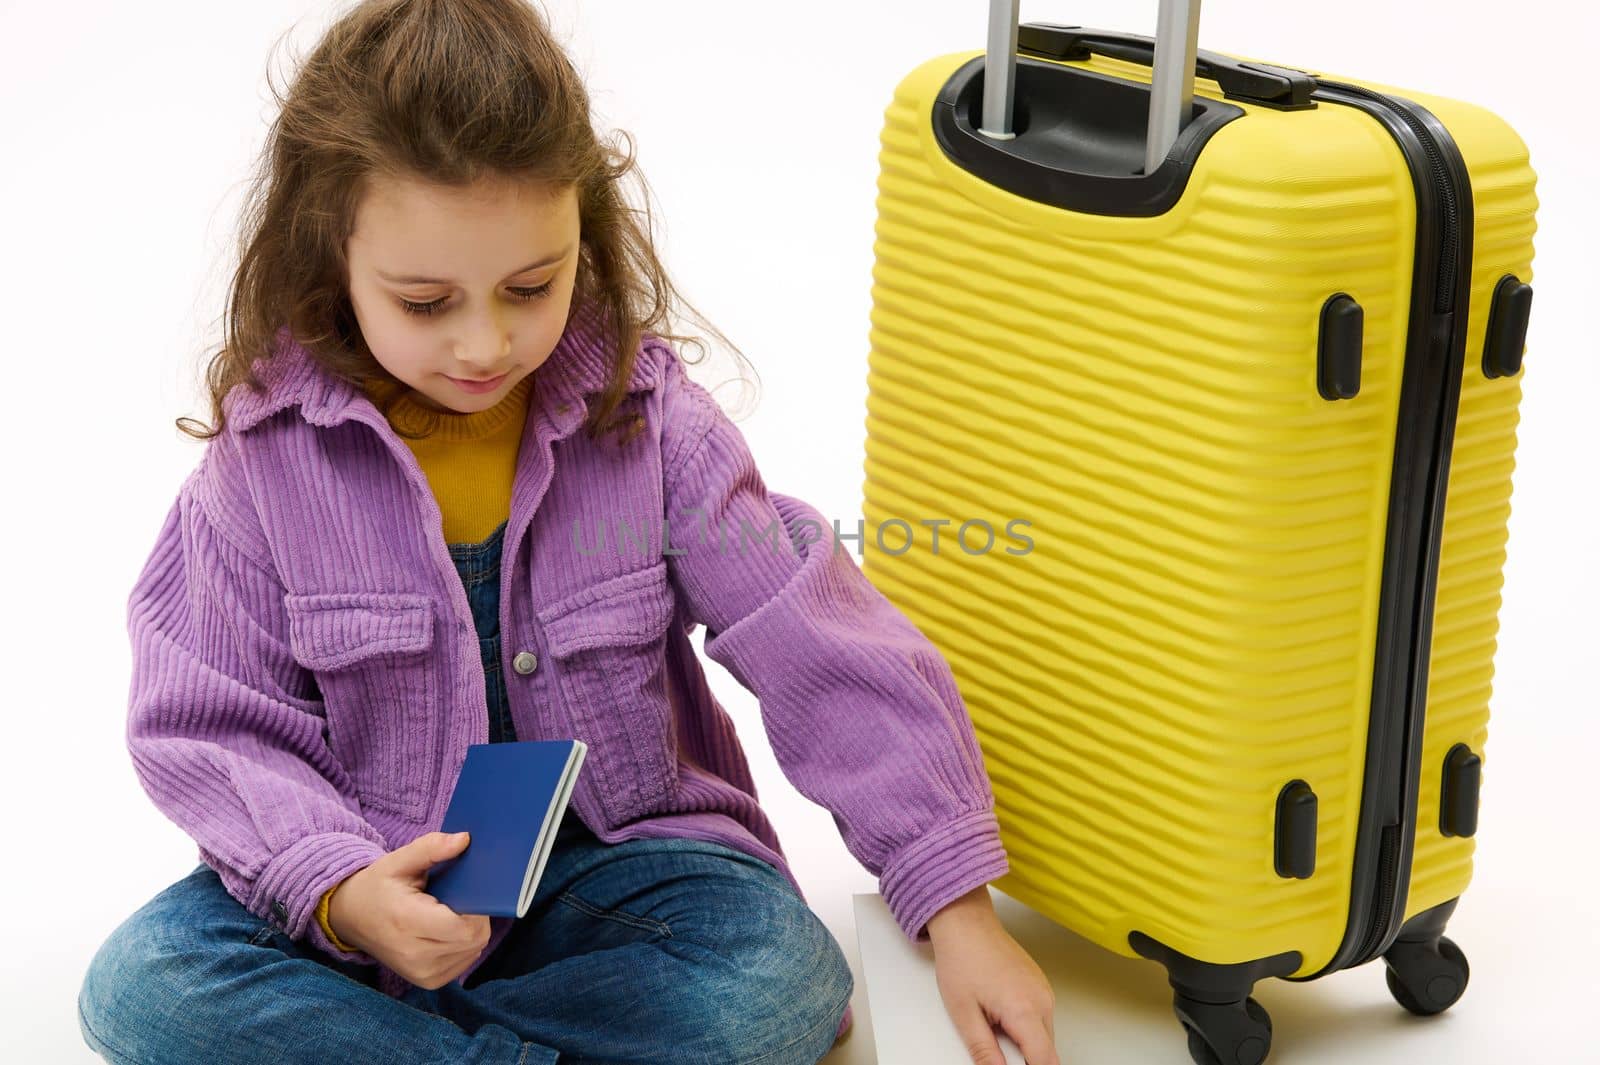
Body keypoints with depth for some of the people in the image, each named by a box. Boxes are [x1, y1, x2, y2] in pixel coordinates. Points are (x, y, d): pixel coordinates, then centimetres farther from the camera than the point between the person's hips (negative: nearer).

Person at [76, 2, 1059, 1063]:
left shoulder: (647, 417, -11)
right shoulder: (267, 453, -11)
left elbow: (827, 653, -11)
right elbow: (215, 728, -8)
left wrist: (957, 905, -15)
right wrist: (341, 890, -28)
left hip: (612, 856, 0)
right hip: (391, 879, 0)